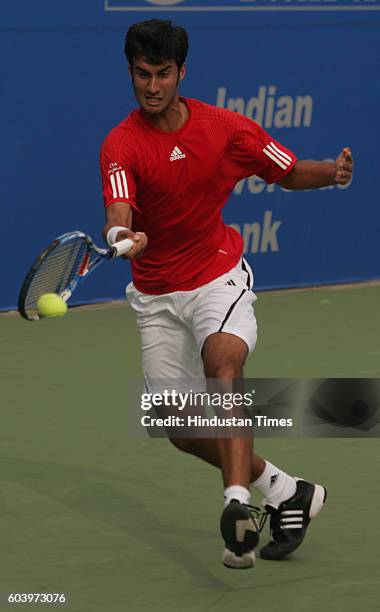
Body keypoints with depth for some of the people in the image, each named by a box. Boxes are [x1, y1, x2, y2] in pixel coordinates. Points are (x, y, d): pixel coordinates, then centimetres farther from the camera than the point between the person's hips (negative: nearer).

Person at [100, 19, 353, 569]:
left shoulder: (225, 127, -8)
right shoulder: (121, 146, -15)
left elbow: (290, 173, 5)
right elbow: (119, 213, -32)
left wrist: (332, 172, -16)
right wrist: (121, 236, -56)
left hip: (219, 278, -2)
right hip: (156, 295, 2)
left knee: (222, 364, -33)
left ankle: (238, 505, -46)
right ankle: (283, 492, 25)